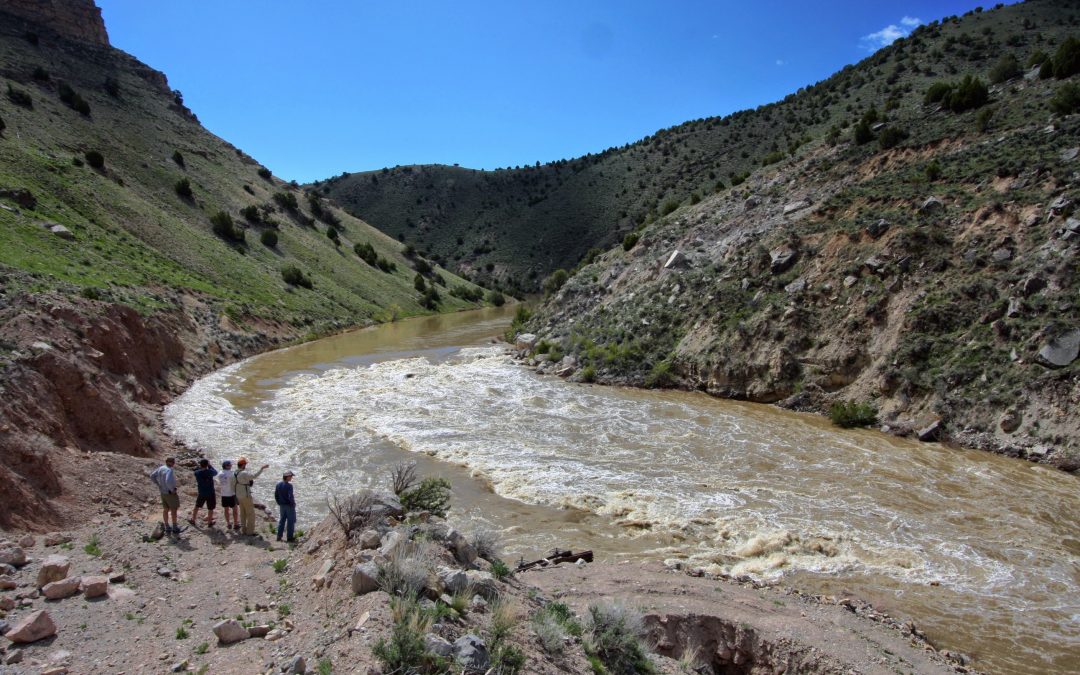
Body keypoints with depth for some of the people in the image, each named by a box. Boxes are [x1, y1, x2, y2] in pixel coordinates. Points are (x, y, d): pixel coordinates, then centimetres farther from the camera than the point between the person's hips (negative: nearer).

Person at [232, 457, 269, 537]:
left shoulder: (235, 474, 6)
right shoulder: (244, 473, -22)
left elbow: (233, 486, 14)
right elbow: (254, 476, -35)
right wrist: (262, 468, -32)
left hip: (239, 496, 9)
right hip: (246, 496, -9)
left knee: (243, 514, 17)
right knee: (251, 514, 0)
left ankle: (244, 530, 23)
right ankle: (250, 531, 1)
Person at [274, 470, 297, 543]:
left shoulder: (278, 485, 1)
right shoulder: (289, 485, -21)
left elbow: (276, 495, 7)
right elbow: (290, 496, -25)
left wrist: (279, 503, 18)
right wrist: (293, 503, -9)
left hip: (282, 506, 7)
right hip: (289, 506, -7)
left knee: (282, 520, 18)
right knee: (291, 521, 4)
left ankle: (279, 536, 21)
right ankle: (290, 538, 8)